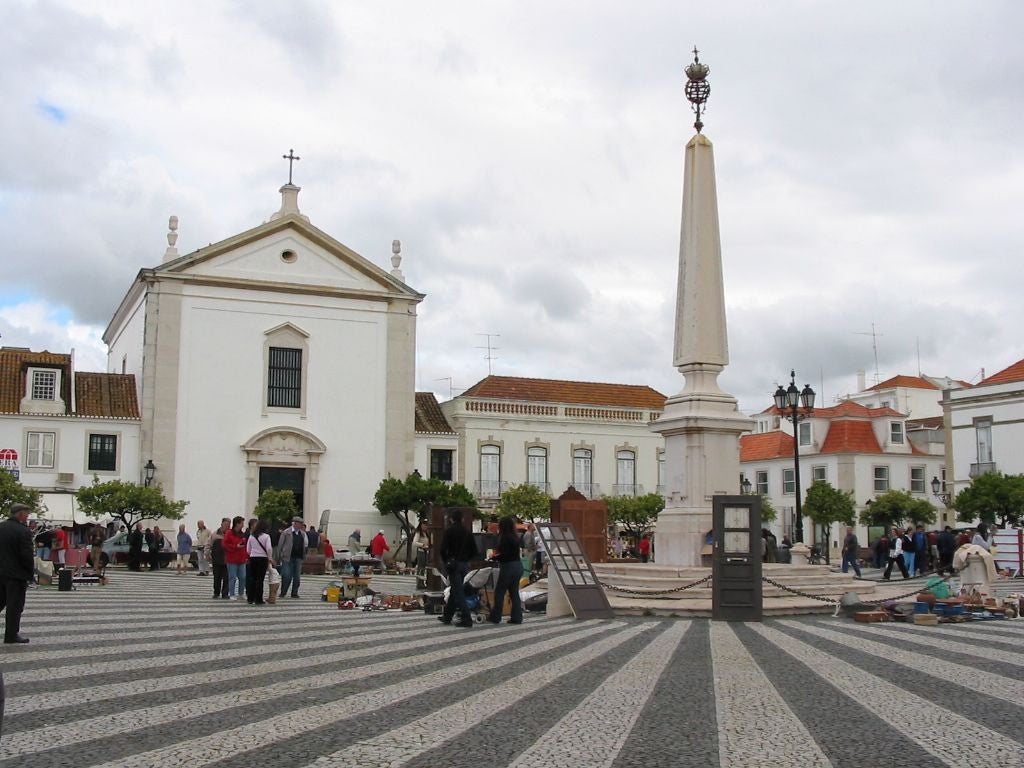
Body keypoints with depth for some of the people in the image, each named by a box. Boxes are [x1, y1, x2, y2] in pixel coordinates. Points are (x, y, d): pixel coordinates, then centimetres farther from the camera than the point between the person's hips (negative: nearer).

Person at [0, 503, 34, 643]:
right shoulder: (23, 531, -17)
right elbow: (27, 555, -17)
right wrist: (30, 573, -4)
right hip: (16, 574, -6)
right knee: (15, 606, 2)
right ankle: (11, 635, 7)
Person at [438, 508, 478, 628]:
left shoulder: (449, 531, -8)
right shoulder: (468, 532, 8)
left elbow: (443, 549, -13)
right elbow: (474, 551, 8)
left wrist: (445, 561, 3)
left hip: (453, 563, -6)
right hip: (465, 564, 6)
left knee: (458, 592, -5)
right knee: (454, 590, 16)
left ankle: (466, 618, -12)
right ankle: (447, 616, 25)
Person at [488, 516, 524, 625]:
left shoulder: (505, 537, -14)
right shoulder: (515, 537, 10)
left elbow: (504, 554, -19)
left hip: (508, 566, -8)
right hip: (518, 566, 8)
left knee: (499, 592, 2)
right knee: (514, 592, 11)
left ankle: (495, 617, 7)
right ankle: (517, 617, 9)